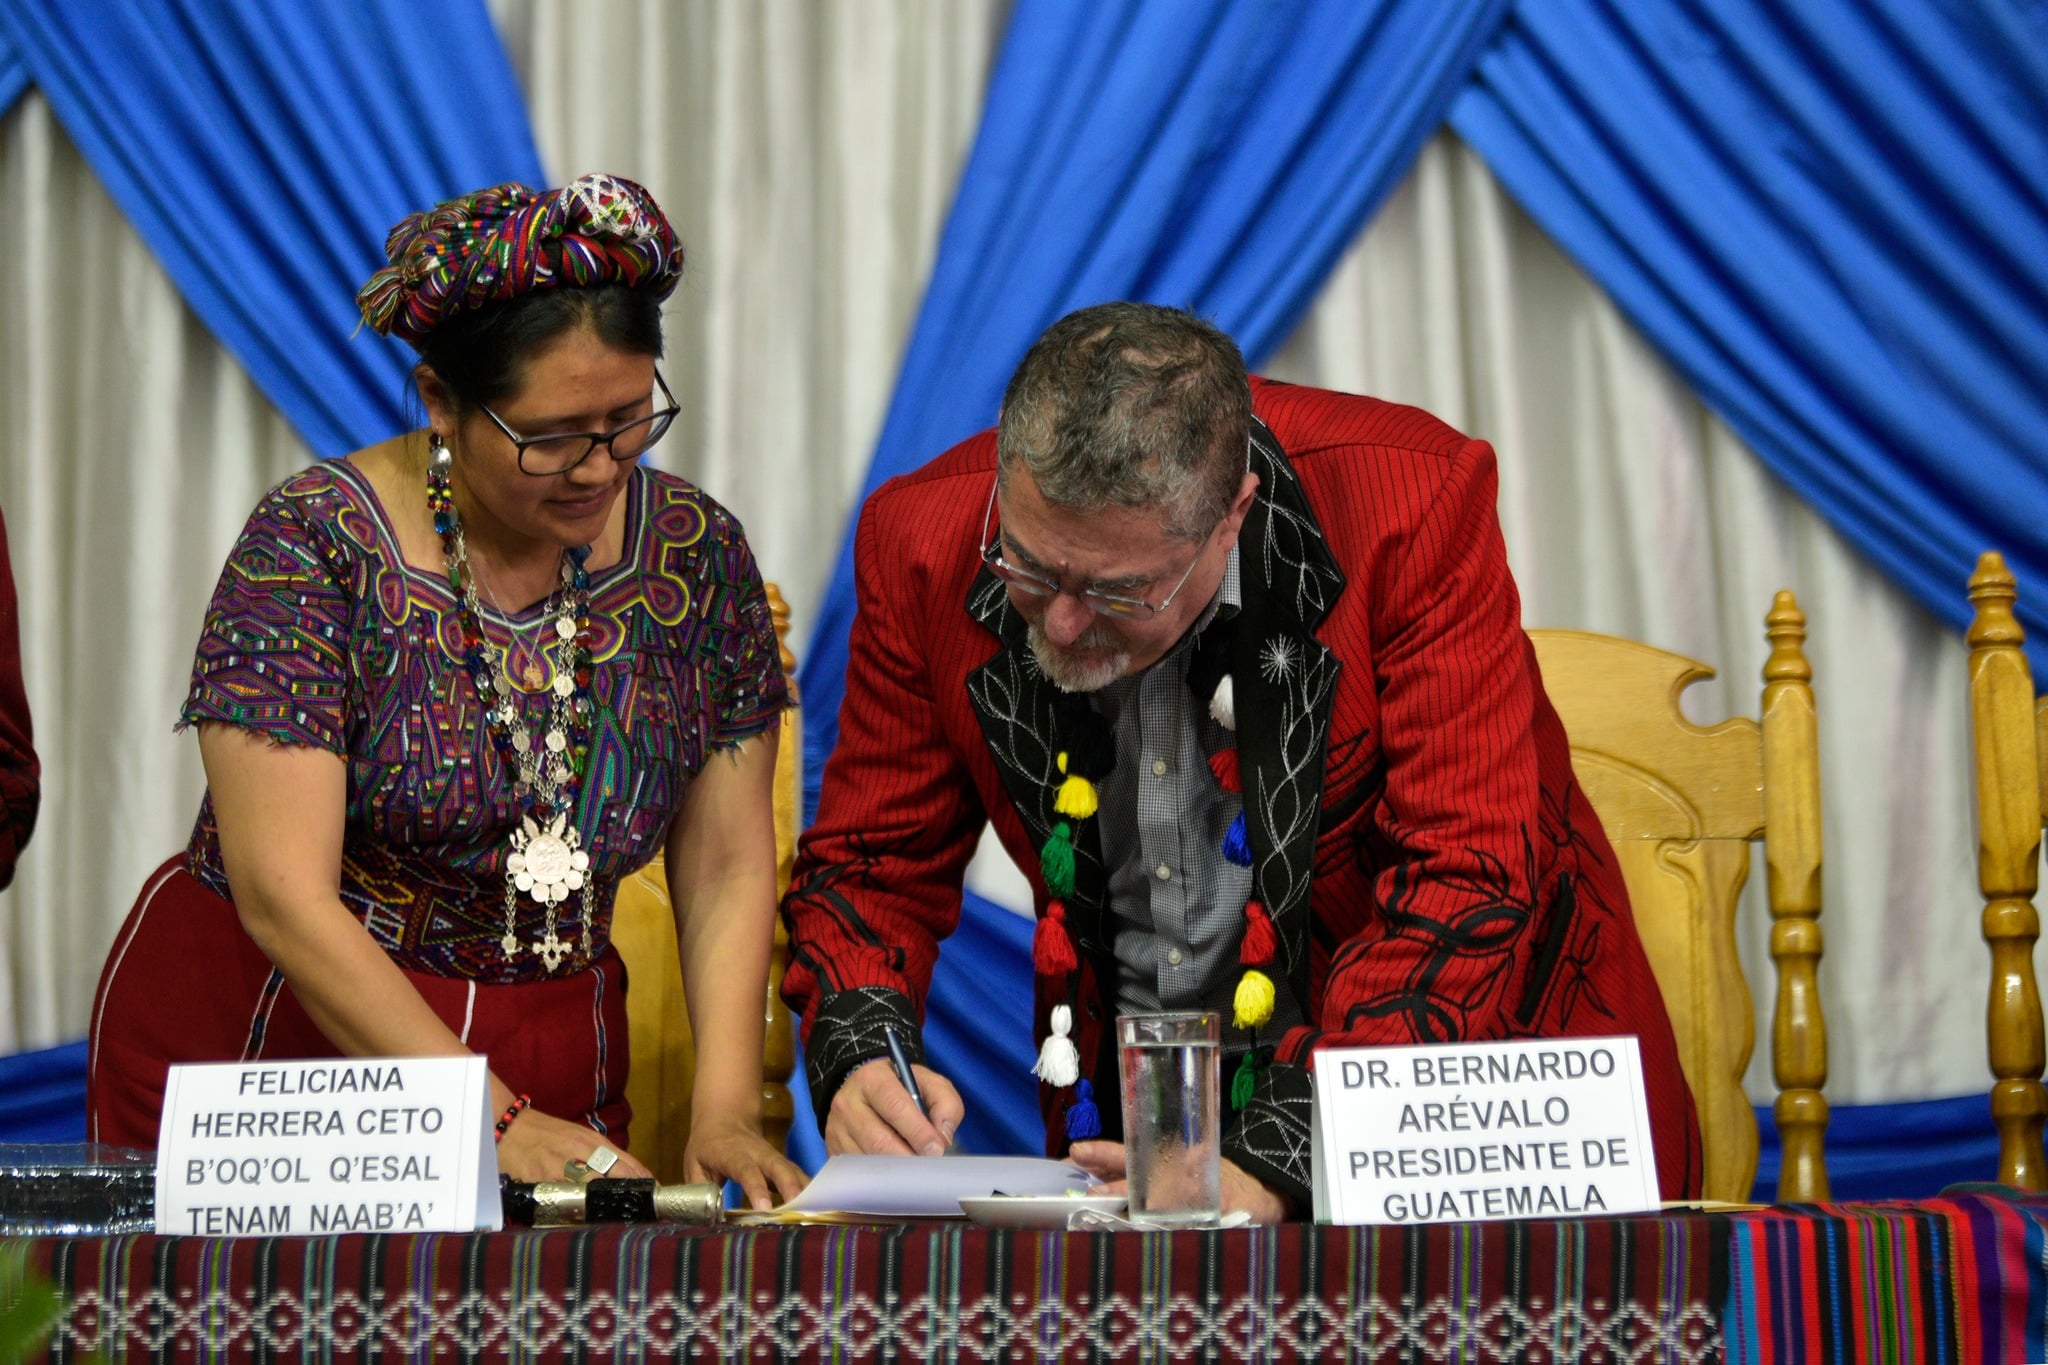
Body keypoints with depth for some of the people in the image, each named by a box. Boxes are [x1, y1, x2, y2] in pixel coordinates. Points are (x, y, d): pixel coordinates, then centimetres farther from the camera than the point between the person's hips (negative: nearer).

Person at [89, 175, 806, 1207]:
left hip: (556, 1065, 3)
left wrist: (723, 1111, -11)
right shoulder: (314, 542, -13)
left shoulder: (697, 554, 0)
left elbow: (728, 870, 3)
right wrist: (493, 1120, -22)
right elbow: (284, 897, -17)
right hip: (268, 1040, -2)